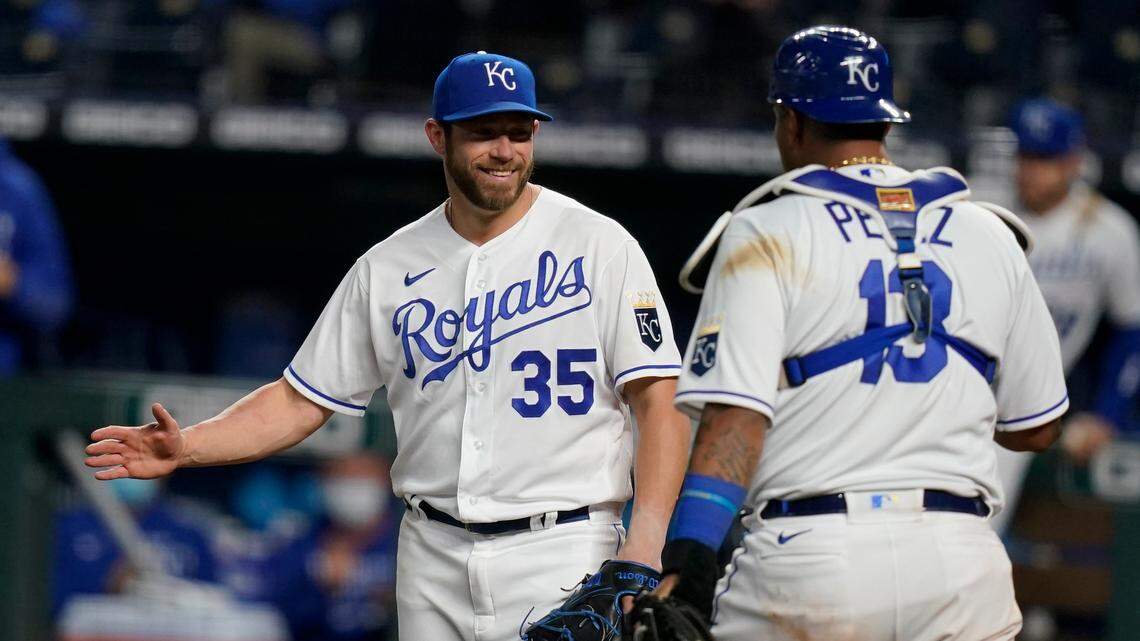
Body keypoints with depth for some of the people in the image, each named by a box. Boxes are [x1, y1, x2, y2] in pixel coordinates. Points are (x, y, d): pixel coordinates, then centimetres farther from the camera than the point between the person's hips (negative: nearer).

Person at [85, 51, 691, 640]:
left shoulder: (600, 247, -2)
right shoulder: (388, 268, 10)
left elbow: (660, 403, -6)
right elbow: (301, 401, 12)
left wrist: (642, 549, -19)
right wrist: (187, 446, -4)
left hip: (562, 558, -4)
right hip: (434, 561, 4)